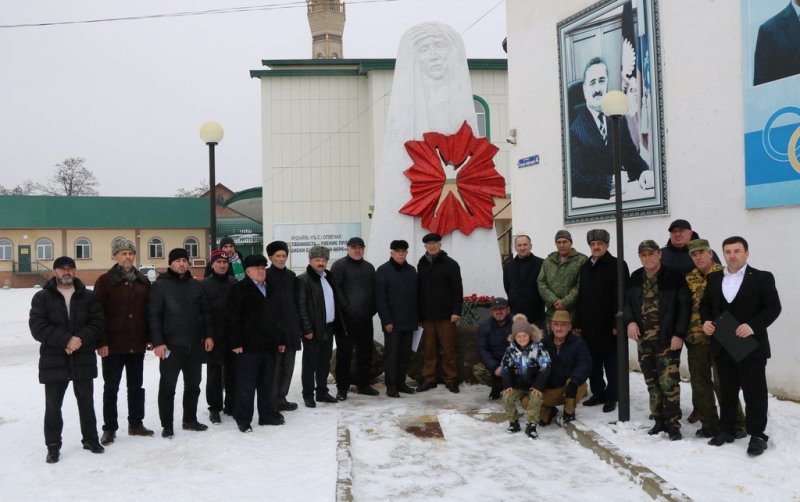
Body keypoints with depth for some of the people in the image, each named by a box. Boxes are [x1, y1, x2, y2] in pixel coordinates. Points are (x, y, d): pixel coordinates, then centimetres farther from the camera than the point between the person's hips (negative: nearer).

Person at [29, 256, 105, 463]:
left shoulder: (88, 296, 6)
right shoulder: (42, 297, 1)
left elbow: (97, 323, -1)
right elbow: (38, 327, -10)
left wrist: (80, 339, -19)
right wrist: (66, 340, -21)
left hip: (84, 359, 2)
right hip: (53, 360, -1)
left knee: (86, 402, 12)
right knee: (53, 405, 5)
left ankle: (90, 438, 26)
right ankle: (53, 446, 17)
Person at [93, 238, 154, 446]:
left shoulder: (143, 281, 7)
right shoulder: (105, 281, -5)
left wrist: (149, 338, 5)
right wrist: (101, 342, -13)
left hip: (137, 344, 4)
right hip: (113, 345, -4)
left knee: (136, 386, 14)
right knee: (111, 388, 6)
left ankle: (136, 423, 26)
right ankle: (109, 428, 16)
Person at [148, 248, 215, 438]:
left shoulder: (196, 285, 10)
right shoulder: (160, 285, -4)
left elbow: (206, 312, 13)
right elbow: (153, 315, -8)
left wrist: (209, 335, 5)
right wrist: (157, 342, -15)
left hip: (195, 344, 5)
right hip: (171, 345, -5)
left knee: (193, 385, 13)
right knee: (168, 386, 1)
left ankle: (190, 420, 27)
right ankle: (167, 426, 11)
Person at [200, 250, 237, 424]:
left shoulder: (234, 283, 6)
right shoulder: (204, 285, -1)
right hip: (213, 336, -2)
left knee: (232, 372, 9)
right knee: (214, 373, 5)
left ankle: (231, 404, 22)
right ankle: (214, 408, 15)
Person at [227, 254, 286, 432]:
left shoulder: (270, 290, 17)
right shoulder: (239, 289, -6)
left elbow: (277, 317, 20)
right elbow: (233, 318, -13)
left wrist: (281, 340, 17)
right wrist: (236, 342, -18)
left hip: (269, 346, 7)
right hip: (248, 346, -7)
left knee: (267, 383, 15)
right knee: (246, 385, -1)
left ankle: (267, 414, 26)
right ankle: (243, 419, 9)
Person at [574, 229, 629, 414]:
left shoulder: (617, 265, -5)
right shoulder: (585, 267, 14)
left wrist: (617, 323, -18)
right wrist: (577, 322, 11)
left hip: (608, 324, -6)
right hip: (589, 324, 6)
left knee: (611, 363, 4)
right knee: (593, 362, 12)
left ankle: (611, 397, 14)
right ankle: (598, 394, 23)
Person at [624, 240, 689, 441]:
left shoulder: (674, 277, -7)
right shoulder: (635, 278, 9)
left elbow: (684, 306, -9)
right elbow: (627, 302, 14)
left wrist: (679, 334, -14)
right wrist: (630, 321, -5)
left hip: (667, 339, -5)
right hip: (643, 339, 5)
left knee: (669, 383, -7)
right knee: (652, 383, 12)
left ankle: (673, 424, 5)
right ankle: (659, 420, 23)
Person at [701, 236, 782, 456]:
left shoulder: (762, 278, -3)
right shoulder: (714, 278, 10)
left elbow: (773, 308, -8)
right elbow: (705, 304, 17)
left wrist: (753, 326, -21)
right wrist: (705, 321, -3)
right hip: (723, 346, 4)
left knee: (754, 392, 2)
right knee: (726, 391, 13)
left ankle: (757, 435, 12)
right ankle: (726, 430, 24)